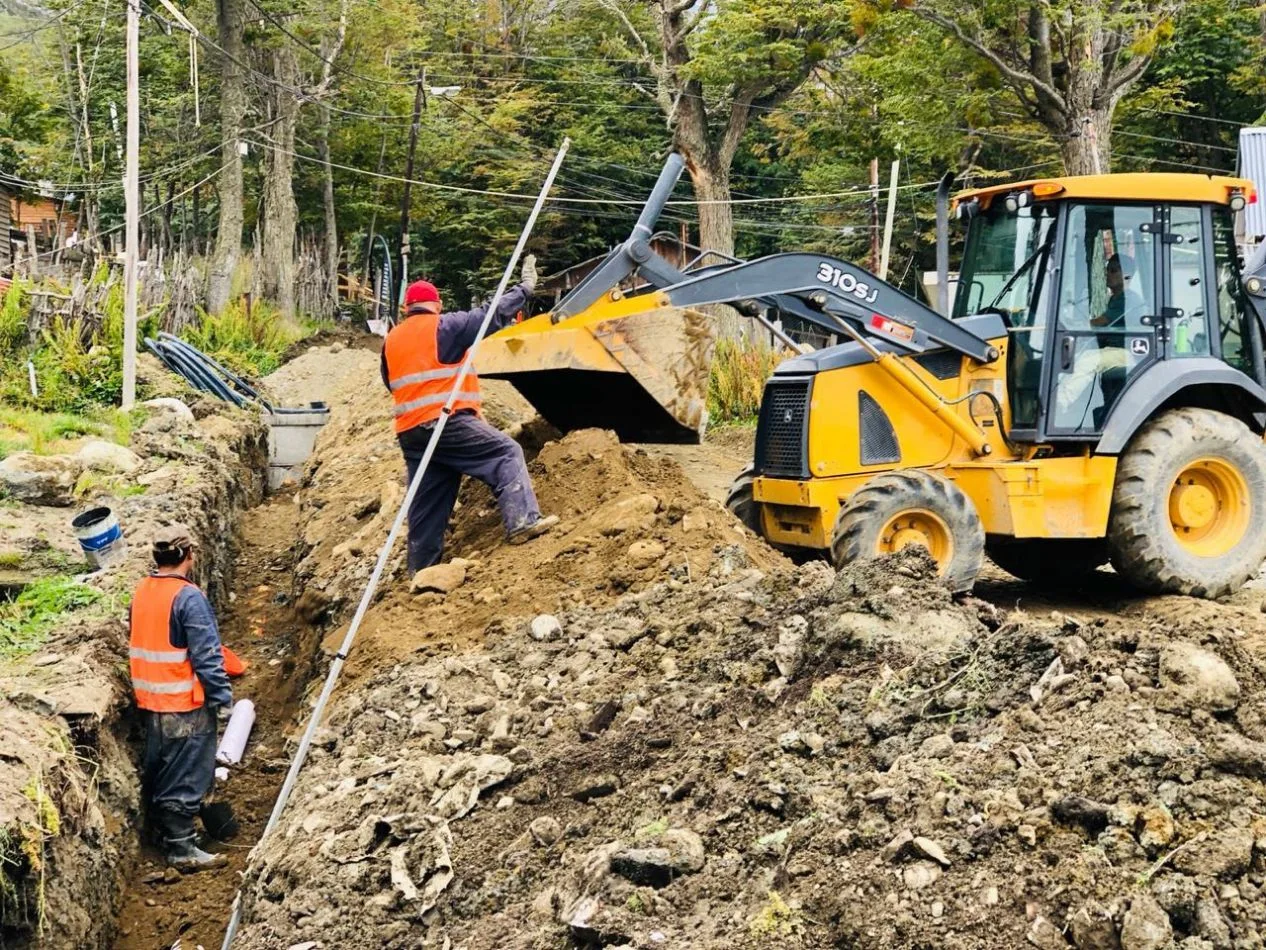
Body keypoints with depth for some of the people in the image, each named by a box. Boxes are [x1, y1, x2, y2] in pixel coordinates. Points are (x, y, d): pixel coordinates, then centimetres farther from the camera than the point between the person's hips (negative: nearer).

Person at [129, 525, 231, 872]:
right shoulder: (188, 597, -19)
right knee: (186, 775, -1)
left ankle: (165, 830, 31)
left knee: (159, 770, 18)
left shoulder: (141, 592, 6)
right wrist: (223, 696, -12)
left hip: (150, 700, 8)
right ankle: (181, 848, 2)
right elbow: (206, 655, -20)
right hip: (185, 703, -8)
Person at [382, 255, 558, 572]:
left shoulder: (391, 340, 19)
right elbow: (492, 316, 1)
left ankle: (421, 570, 12)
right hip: (446, 422, -7)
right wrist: (524, 288, 11)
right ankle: (523, 521, -22)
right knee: (506, 453, -6)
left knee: (427, 506, 11)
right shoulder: (442, 326, 0)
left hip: (409, 432, 7)